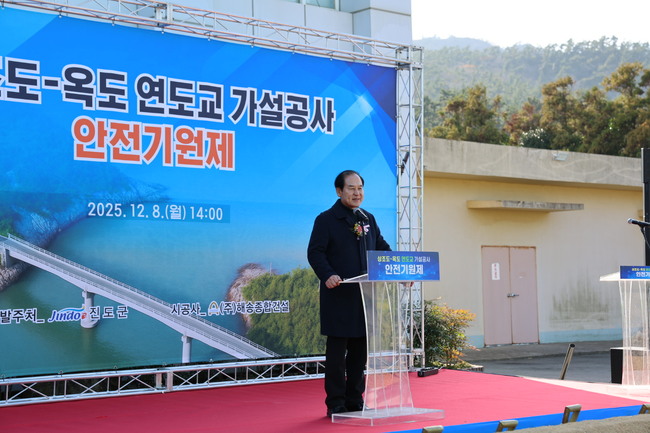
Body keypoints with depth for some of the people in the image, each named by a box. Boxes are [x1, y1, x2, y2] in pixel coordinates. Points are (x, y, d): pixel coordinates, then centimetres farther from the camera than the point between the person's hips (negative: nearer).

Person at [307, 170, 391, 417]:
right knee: (337, 352, -1)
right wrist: (327, 275, -28)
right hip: (339, 297, -6)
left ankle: (355, 401, 19)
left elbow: (383, 249, 18)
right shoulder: (326, 220, -3)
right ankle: (336, 404, 5)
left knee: (360, 351, 10)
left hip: (365, 296, 6)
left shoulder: (368, 219, 16)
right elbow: (315, 252, -11)